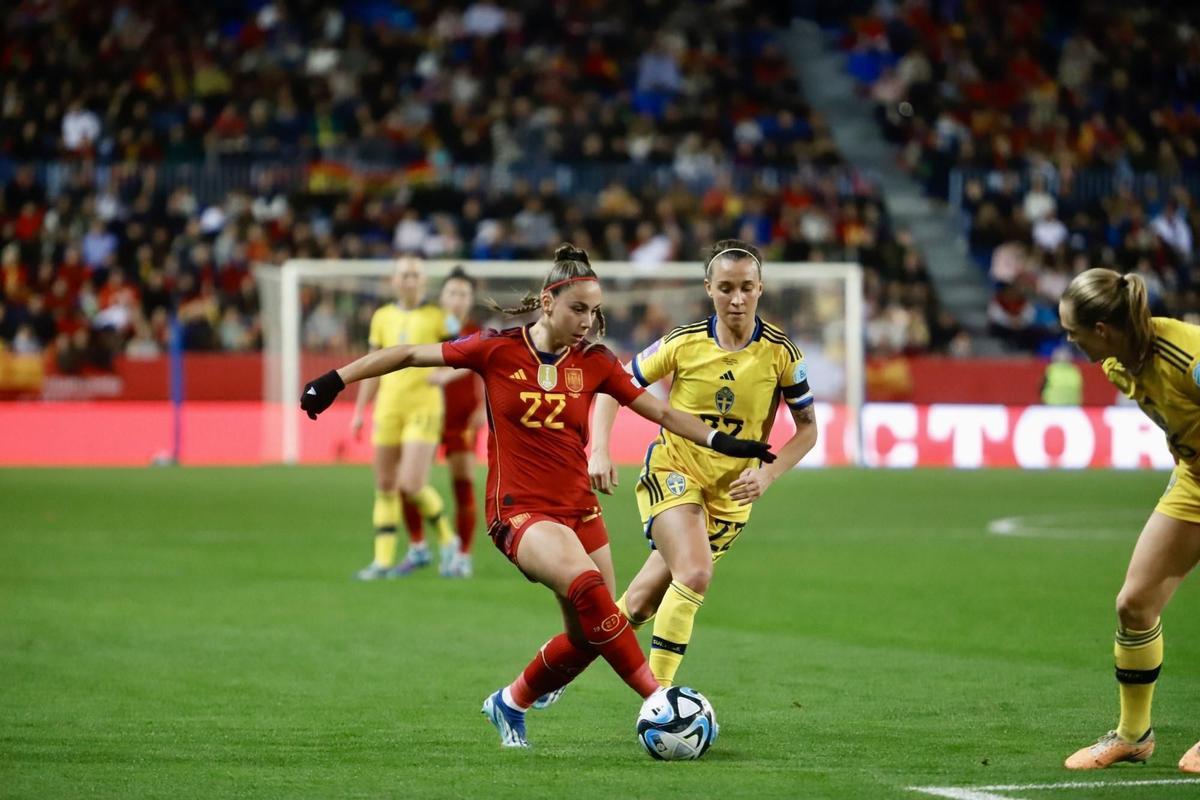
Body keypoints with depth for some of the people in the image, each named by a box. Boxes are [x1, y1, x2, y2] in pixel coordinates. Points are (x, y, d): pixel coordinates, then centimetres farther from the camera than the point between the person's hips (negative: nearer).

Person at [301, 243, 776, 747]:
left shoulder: (595, 363, 3)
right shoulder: (498, 350, -5)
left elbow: (660, 412, 9)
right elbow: (412, 355, 2)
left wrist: (720, 441, -1)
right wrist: (335, 381, 1)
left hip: (579, 509, 5)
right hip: (519, 511, -5)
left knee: (588, 638, 4)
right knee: (587, 585, -31)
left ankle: (511, 704, 29)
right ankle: (655, 696, -27)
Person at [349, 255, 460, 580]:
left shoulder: (438, 318, -2)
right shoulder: (382, 317, 11)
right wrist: (359, 412, 15)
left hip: (424, 409, -5)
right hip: (388, 408, 5)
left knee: (412, 485, -14)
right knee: (385, 486, 4)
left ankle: (447, 539, 9)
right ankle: (383, 560, 9)